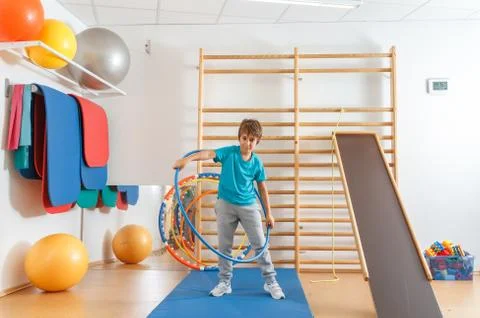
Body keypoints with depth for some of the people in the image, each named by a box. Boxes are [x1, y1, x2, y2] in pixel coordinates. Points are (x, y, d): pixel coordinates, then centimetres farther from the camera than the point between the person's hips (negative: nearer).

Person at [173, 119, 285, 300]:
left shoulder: (257, 163, -1)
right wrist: (188, 159, -44)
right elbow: (208, 154, -25)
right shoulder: (229, 152, -8)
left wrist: (268, 214, 8)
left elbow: (262, 188, 7)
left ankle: (271, 282, 15)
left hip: (249, 206, 1)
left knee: (260, 244, 2)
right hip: (226, 205, -1)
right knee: (224, 246, 8)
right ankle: (224, 283, 22)